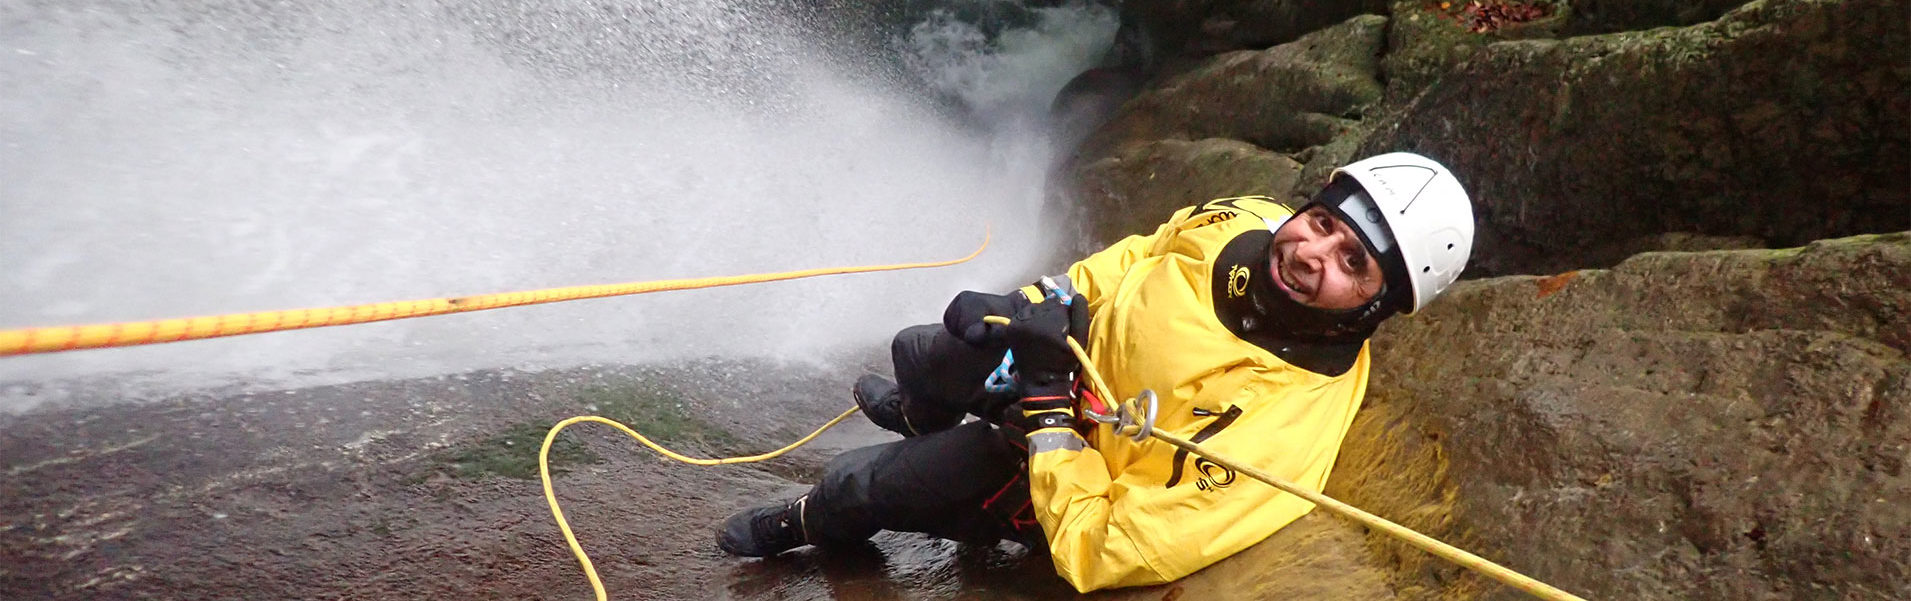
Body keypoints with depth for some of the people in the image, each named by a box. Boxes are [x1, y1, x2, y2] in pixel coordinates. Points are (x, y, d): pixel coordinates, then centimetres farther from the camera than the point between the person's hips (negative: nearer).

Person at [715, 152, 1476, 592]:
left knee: (852, 484, 3)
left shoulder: (1286, 424, -43)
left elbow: (1096, 553, -40)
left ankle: (805, 527, 45)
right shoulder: (1248, 222, -24)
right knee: (917, 355, 28)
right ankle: (922, 420, 70)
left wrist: (1047, 399, -35)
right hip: (1071, 345, 6)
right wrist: (1031, 306, -10)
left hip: (1068, 486, -5)